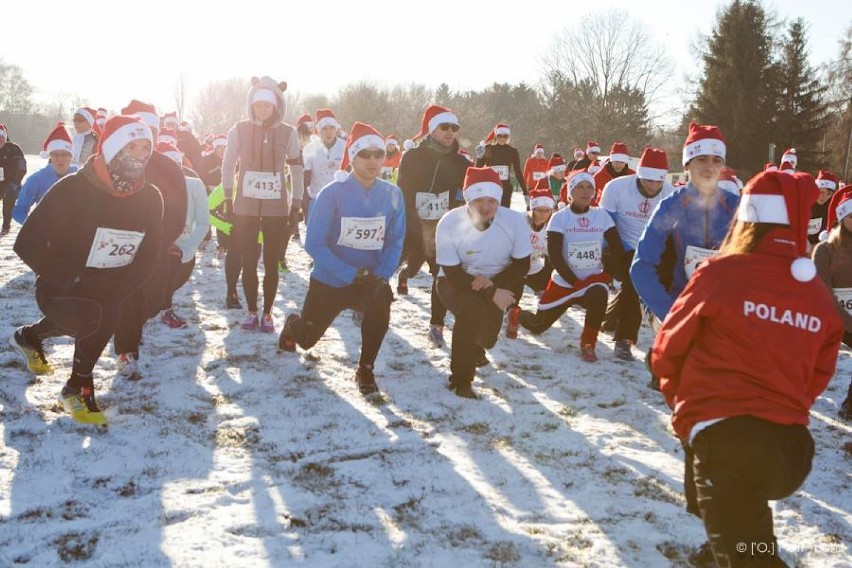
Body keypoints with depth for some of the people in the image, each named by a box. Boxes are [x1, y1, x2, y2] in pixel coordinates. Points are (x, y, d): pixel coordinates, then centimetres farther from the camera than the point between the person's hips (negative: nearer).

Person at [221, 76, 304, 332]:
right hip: (245, 206, 1)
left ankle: (267, 313, 16)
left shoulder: (288, 132, -3)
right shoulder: (240, 129, -2)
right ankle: (251, 311, 18)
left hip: (276, 208, 0)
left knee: (271, 262, 4)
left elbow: (296, 169, 5)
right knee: (249, 261, 5)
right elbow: (228, 164, 6)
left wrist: (297, 203, 2)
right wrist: (228, 198, 2)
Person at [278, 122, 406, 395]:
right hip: (329, 280, -1)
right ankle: (293, 324, 58)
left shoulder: (392, 195, -8)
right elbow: (314, 244, -18)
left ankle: (365, 370, -15)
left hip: (371, 278, 1)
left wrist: (380, 276, -19)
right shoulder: (332, 193, -16)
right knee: (306, 339, 18)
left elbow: (395, 242, -2)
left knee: (381, 298, -35)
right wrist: (352, 275, -26)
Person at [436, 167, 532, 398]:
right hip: (455, 281, -2)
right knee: (472, 308, -32)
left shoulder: (515, 220, -19)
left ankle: (475, 347, 17)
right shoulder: (449, 224, -24)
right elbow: (453, 273, -21)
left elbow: (522, 265, -10)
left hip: (499, 279, 3)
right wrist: (492, 293, -31)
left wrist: (492, 282, -28)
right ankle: (460, 379, -16)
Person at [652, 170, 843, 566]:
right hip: (793, 445, 6)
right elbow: (819, 375, 14)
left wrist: (679, 397, 23)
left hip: (725, 435, -6)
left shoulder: (719, 274, -8)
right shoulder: (821, 296, 6)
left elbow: (668, 349, 4)